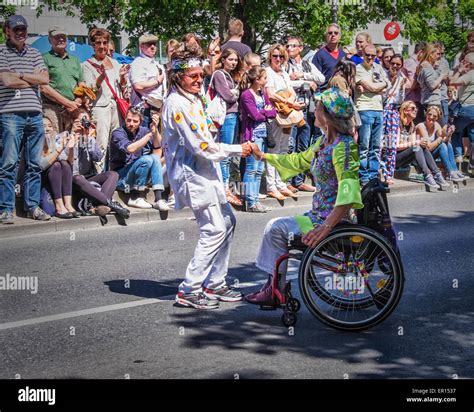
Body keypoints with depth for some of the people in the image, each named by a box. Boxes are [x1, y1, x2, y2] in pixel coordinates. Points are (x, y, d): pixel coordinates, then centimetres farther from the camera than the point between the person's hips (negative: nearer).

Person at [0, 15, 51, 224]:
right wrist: (33, 79, -1)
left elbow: (45, 79, 3)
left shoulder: (34, 54, 16)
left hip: (35, 114, 5)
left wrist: (20, 75, -4)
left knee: (35, 164, 7)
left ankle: (33, 206, 13)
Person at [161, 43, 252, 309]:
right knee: (214, 230, -12)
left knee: (227, 222, 14)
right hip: (191, 174, -10)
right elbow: (200, 147, -20)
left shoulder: (193, 100, 14)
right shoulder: (176, 104, -17)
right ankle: (189, 291, -7)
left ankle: (215, 284, 21)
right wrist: (237, 150, -13)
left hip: (205, 171, 10)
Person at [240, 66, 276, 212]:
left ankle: (255, 200, 13)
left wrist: (263, 112, -9)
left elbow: (273, 112, 9)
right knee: (252, 169, -6)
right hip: (252, 135, -8)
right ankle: (250, 202, -4)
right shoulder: (246, 95, -10)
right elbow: (256, 115, -17)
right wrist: (266, 112, 1)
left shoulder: (262, 94, 15)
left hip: (263, 135, 8)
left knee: (259, 170, 8)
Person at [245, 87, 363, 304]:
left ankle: (275, 290, 0)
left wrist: (326, 227, -40)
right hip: (321, 214, 10)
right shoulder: (324, 141, 8)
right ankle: (273, 286, 13)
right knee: (276, 227, 13)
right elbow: (299, 160, 26)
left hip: (335, 217, -10)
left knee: (276, 228, -11)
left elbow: (349, 192, -33)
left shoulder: (342, 147, -22)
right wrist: (263, 156, 26)